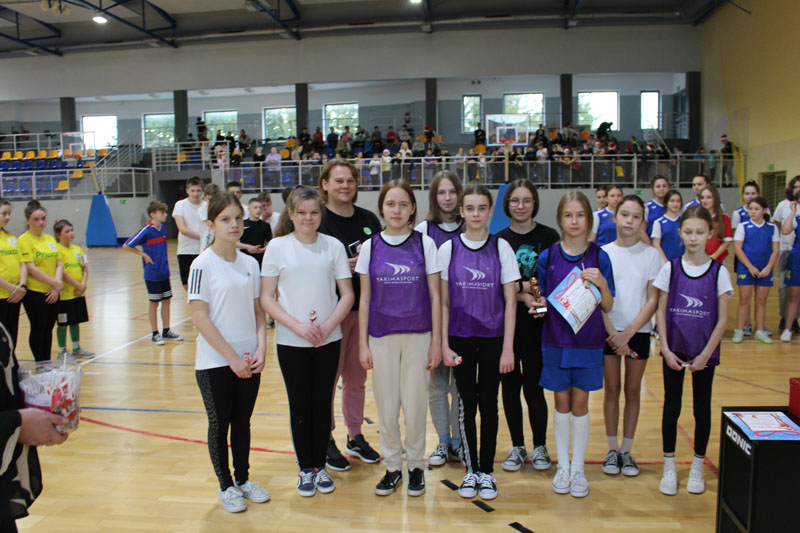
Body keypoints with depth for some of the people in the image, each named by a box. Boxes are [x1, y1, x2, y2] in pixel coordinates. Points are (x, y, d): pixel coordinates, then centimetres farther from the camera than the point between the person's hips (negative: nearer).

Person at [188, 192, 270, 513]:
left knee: (243, 422, 16)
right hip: (215, 363, -4)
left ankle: (243, 479, 33)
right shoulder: (203, 265, -10)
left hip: (248, 361, 4)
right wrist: (231, 357, -16)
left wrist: (261, 348, -6)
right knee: (219, 425, 10)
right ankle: (226, 486, 26)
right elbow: (199, 317, -14)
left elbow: (258, 310, 9)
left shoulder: (250, 263, 5)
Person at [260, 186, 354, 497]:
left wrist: (327, 327, -13)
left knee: (323, 404, 10)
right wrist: (297, 326, -15)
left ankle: (320, 466, 27)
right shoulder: (278, 247, -3)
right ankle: (305, 469, 25)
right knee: (300, 406, 8)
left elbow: (347, 294, 1)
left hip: (329, 341, 1)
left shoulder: (333, 246, -1)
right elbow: (266, 299, -4)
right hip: (291, 343, -1)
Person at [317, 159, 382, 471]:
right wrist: (347, 265, -22)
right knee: (328, 378, 6)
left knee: (357, 377, 15)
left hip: (365, 309, 5)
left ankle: (355, 436, 30)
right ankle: (326, 441, 21)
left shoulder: (369, 220, 8)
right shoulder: (318, 221, -9)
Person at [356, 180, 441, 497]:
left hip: (417, 336, -1)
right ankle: (392, 466, 26)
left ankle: (416, 465, 24)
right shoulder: (370, 246, 3)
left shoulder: (424, 244, 0)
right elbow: (365, 299, 5)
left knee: (415, 406, 3)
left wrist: (436, 341, -2)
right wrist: (363, 343, 2)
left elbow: (435, 297, 2)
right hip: (382, 337, 1)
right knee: (386, 407, 8)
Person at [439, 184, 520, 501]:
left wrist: (508, 348, -6)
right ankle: (470, 470, 20)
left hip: (493, 338, 0)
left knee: (488, 404, 6)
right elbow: (443, 301, 2)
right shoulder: (448, 249, 0)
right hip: (461, 338, 0)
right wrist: (444, 344, -4)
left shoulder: (501, 248, -1)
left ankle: (486, 471, 20)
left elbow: (510, 300, -2)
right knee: (466, 404, 6)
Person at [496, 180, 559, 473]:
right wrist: (523, 293, -18)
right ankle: (517, 447, 23)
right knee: (510, 385, 7)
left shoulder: (549, 236, 2)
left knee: (534, 385, 1)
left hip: (537, 323, -1)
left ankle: (540, 447, 21)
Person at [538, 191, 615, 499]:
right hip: (555, 340, 1)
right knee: (561, 403, 10)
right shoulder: (547, 257, -1)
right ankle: (563, 466, 24)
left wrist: (602, 283, -20)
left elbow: (608, 306, -2)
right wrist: (535, 302, -14)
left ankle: (578, 468, 21)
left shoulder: (599, 257, -3)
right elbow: (542, 300, 7)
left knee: (580, 403, 7)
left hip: (588, 342, 0)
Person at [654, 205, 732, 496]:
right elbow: (660, 311, 0)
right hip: (674, 351, 0)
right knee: (671, 407, 6)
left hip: (704, 354, 0)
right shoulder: (670, 268, -2)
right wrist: (666, 349, -7)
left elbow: (722, 319, -3)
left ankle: (697, 466, 26)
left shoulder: (718, 272, -4)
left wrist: (705, 354, -9)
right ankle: (669, 466, 20)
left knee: (702, 409, 9)